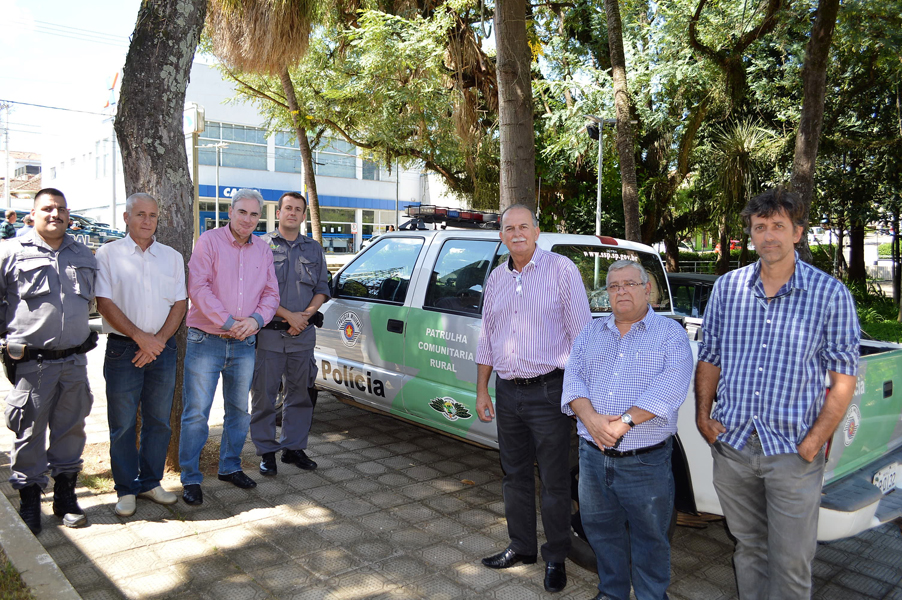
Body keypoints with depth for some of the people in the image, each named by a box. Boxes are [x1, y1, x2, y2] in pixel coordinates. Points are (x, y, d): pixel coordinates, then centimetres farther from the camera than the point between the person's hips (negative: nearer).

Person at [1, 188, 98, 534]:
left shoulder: (84, 255, 12)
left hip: (75, 360, 4)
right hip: (32, 362, -3)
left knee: (71, 429, 11)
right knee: (29, 433, 4)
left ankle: (65, 497, 25)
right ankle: (29, 502, 21)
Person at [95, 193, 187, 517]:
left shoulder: (172, 257, 10)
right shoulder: (108, 253, 2)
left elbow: (180, 303, 5)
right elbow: (105, 302, -5)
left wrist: (158, 340, -8)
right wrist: (139, 337, -13)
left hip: (163, 347, 3)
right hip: (122, 348, -2)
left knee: (159, 420, 8)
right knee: (123, 423, 3)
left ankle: (150, 482, 22)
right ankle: (126, 489, 16)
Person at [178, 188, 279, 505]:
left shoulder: (263, 250, 9)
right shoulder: (209, 241, -5)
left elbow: (271, 293, 9)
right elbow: (198, 287, -13)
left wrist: (256, 319, -10)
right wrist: (228, 321, -17)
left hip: (244, 343, 5)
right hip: (206, 342, -5)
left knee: (239, 410, 14)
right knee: (196, 412, -1)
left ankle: (230, 466, 31)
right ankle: (191, 479, 11)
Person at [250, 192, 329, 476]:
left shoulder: (314, 249, 13)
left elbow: (322, 289, 11)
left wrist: (305, 315, -6)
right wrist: (288, 315, -13)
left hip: (303, 335, 4)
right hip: (268, 333, -3)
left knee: (299, 393, 10)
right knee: (264, 394, 2)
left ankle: (293, 447, 23)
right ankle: (267, 451, 15)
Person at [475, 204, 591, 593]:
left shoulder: (561, 269, -6)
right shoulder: (496, 278, 11)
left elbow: (581, 334, -7)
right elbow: (486, 338, 16)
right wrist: (481, 391, 13)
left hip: (548, 391, -5)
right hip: (507, 393, 6)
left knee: (554, 482, 5)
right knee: (515, 475, 16)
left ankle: (555, 558, 22)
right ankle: (521, 547, 33)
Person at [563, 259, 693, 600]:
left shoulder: (670, 334, -3)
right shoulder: (591, 333, 11)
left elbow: (670, 386, -16)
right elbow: (573, 378, 1)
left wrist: (625, 422, -24)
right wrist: (591, 418, -17)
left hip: (646, 461, -4)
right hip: (593, 456, 4)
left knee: (649, 540, 10)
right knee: (601, 531, 18)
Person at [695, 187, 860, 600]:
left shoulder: (831, 294, -5)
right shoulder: (726, 287, 3)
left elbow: (844, 377, -5)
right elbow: (709, 358, 10)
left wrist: (815, 441, -11)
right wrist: (703, 414, 1)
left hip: (793, 451, -2)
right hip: (732, 444, 3)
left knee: (791, 561, 7)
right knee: (748, 548, 18)